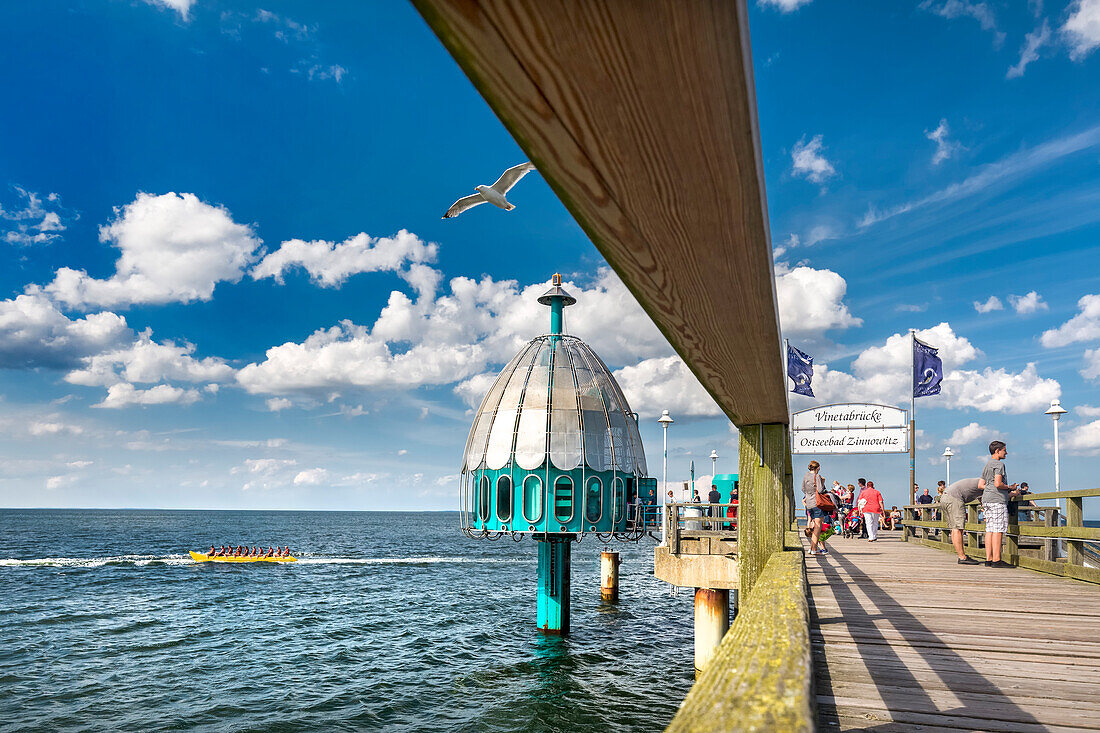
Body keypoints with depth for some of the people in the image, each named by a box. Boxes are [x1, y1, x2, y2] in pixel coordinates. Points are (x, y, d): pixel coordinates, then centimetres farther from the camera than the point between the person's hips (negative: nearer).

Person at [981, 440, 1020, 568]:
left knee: (990, 530, 6)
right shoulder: (999, 464, -7)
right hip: (997, 500, -9)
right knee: (998, 530, -10)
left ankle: (988, 559, 4)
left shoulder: (986, 466, 21)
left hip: (986, 500, 9)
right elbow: (998, 484, -19)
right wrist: (1010, 488, 0)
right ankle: (996, 560, -13)